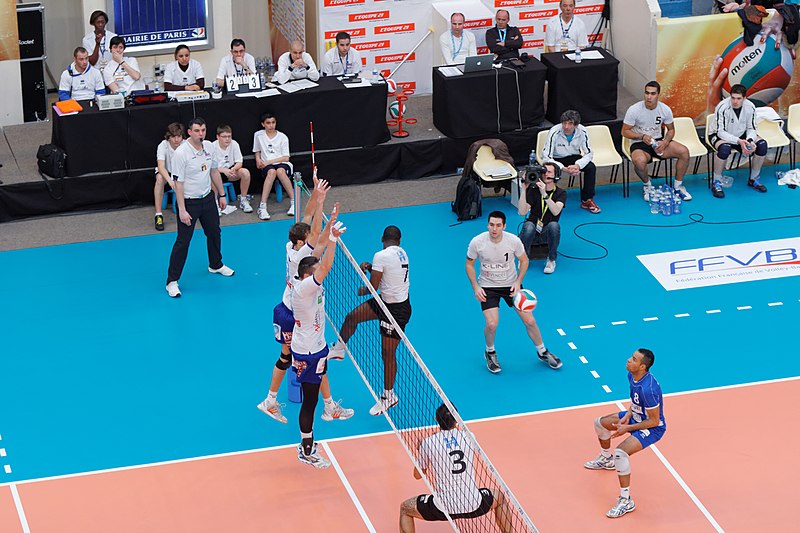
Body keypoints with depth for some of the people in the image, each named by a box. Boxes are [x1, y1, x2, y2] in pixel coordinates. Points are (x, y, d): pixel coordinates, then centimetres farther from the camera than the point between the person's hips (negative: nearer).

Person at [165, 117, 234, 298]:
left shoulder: (209, 146, -1)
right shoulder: (181, 153, -21)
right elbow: (178, 183, -21)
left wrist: (222, 194, 15)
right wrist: (182, 210, -22)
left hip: (207, 198, 7)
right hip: (188, 202, -7)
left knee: (214, 232, 21)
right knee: (183, 242, -6)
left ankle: (216, 265, 46)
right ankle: (172, 281, 1)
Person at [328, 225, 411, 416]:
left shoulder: (381, 256, -22)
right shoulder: (402, 253, 3)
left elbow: (373, 286, -19)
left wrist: (362, 291, 3)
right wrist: (370, 267, 4)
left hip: (396, 310, -10)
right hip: (386, 301, 10)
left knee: (387, 353, 3)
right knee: (352, 317, 17)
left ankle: (389, 396, 17)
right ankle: (338, 349, 41)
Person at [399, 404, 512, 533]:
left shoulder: (428, 443, -7)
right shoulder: (468, 437, -1)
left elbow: (418, 475, 9)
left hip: (444, 508, -2)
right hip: (474, 505, 2)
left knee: (405, 509, 20)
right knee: (499, 497, 34)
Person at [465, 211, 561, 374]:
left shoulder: (514, 241, -18)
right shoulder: (477, 242, -19)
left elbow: (524, 261, 0)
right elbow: (469, 264, -2)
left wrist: (518, 282, -12)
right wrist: (475, 287, -12)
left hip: (511, 285, 1)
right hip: (488, 287, -1)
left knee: (529, 320, -1)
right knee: (491, 324, -19)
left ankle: (542, 352, 25)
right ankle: (490, 353, 13)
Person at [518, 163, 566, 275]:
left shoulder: (561, 193, -2)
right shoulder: (533, 190, -1)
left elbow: (556, 211, -22)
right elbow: (522, 212, -14)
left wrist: (544, 194, -33)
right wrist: (524, 189, -20)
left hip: (547, 232, 0)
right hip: (532, 232, 0)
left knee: (554, 225, -34)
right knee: (529, 225, -35)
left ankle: (551, 260, -13)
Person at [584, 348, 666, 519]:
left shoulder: (648, 389, -37)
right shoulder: (632, 376, -9)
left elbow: (654, 421, -27)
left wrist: (627, 428, -22)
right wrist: (627, 416, -6)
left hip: (653, 428, -10)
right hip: (636, 416, 10)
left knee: (620, 453, -30)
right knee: (600, 423, 23)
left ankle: (626, 501, -17)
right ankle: (606, 460, 52)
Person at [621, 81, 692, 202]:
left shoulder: (665, 109, -4)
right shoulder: (634, 110, -14)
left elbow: (671, 130, 10)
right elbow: (625, 131, -7)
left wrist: (665, 142, -12)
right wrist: (642, 136, -23)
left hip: (658, 141, 4)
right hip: (640, 144, -4)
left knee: (684, 151, -19)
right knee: (639, 161, -39)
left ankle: (678, 186, 1)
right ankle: (647, 186, -6)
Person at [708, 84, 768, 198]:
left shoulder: (750, 107, -14)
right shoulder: (722, 107, -28)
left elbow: (751, 129, -3)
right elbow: (720, 132, -26)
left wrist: (750, 141, -26)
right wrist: (739, 141, -38)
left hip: (741, 135, 5)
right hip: (718, 135, -5)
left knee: (762, 144, -17)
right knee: (725, 148, -39)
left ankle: (753, 179, 4)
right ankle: (717, 183, -19)